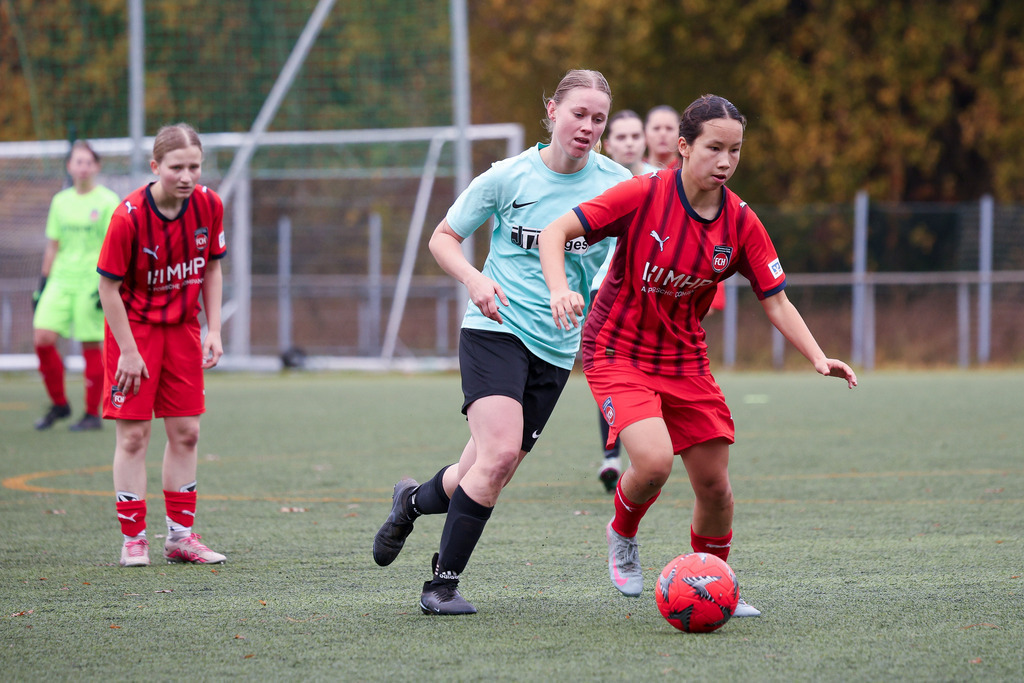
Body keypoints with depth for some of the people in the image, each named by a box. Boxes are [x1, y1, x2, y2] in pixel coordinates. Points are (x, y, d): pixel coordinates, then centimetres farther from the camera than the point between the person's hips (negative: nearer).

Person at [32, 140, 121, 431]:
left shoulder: (108, 201, -2)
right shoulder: (60, 201, 11)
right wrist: (43, 282, 15)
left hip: (92, 282, -4)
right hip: (61, 280, 4)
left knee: (91, 346, -3)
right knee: (42, 337, -8)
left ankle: (93, 414, 8)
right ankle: (59, 404, 7)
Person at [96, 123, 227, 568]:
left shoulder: (209, 206, -10)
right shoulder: (129, 216, -23)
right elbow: (108, 287, -17)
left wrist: (213, 331, -1)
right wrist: (129, 352, -17)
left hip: (182, 327, 5)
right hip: (134, 327, -5)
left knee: (185, 432, 6)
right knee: (133, 435, -4)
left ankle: (180, 536, 15)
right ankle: (133, 540, 3)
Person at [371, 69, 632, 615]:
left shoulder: (616, 184, 0)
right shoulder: (509, 177, -6)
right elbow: (443, 238, 4)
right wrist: (474, 280, -15)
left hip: (558, 346, 4)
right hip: (497, 328, -4)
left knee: (488, 476, 4)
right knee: (500, 452, -23)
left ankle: (414, 501, 37)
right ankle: (443, 583, -9)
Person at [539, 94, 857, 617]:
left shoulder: (740, 222, -6)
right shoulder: (643, 196, -18)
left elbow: (776, 301, -1)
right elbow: (555, 233, -17)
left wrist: (819, 359, -15)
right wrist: (560, 290, -36)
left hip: (685, 359, 4)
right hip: (617, 352, -4)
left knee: (715, 485, 2)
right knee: (654, 460, -26)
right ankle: (622, 535, 7)